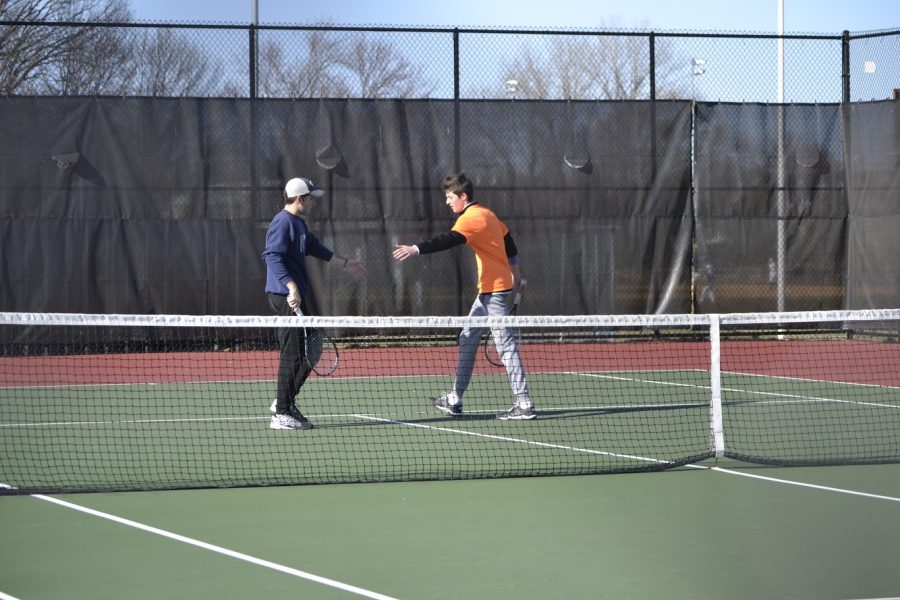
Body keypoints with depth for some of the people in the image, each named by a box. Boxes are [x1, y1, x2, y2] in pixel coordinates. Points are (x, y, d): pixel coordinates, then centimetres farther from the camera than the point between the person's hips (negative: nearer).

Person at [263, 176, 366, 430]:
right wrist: (292, 287, -31)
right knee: (293, 354, -9)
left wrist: (346, 263, 40)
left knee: (309, 352, 13)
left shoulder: (299, 223, 19)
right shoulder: (283, 223, -14)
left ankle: (284, 402, 21)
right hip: (285, 296, -11)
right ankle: (282, 414, -5)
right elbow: (273, 256, -24)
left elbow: (315, 247, 33)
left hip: (296, 296, 11)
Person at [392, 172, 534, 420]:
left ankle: (524, 404, -11)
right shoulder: (487, 214, 13)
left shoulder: (470, 219, -15)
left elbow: (447, 240, -31)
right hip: (488, 290, 10)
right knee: (467, 339, 13)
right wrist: (514, 274, 31)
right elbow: (508, 242, 22)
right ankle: (455, 400, 17)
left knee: (506, 345, -10)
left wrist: (416, 249, -41)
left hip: (494, 288, -10)